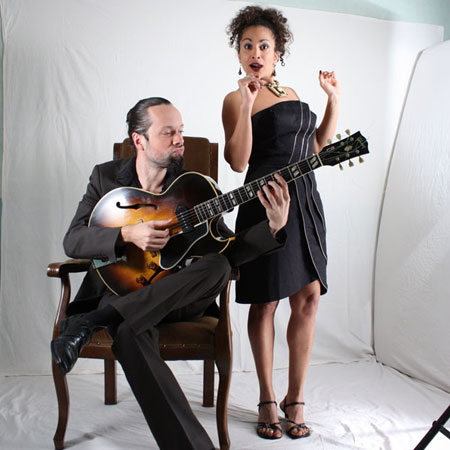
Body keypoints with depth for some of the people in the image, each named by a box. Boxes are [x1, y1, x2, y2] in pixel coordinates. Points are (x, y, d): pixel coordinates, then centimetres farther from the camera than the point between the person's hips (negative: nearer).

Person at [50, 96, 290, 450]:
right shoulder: (105, 176, 5)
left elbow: (229, 249, -2)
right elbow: (73, 241, -5)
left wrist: (274, 226, -20)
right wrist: (128, 234, -22)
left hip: (173, 296, 2)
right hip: (119, 289, -1)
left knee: (217, 267, -31)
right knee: (129, 333, -36)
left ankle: (91, 322, -32)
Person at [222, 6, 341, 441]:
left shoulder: (290, 94, 19)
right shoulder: (236, 99, -1)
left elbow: (316, 146, 23)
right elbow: (238, 161, -14)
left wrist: (334, 99, 17)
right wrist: (246, 102, -20)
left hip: (304, 202, 6)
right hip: (265, 205, -6)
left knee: (308, 298, 3)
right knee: (265, 302, 1)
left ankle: (296, 397, 17)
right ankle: (267, 399, 17)